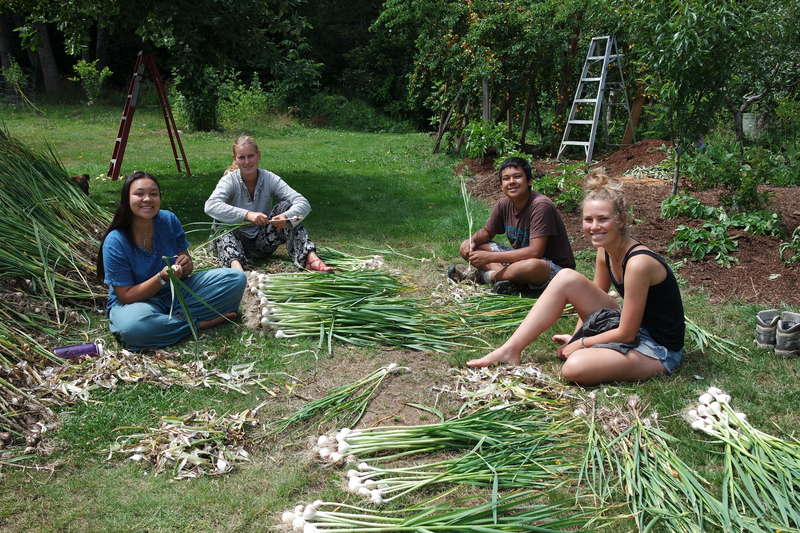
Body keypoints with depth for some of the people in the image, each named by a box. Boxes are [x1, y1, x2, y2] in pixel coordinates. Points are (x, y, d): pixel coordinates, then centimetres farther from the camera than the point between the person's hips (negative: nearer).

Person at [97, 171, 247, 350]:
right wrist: (162, 277, -30)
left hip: (176, 291, 4)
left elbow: (187, 268, 5)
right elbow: (126, 296, -16)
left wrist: (186, 266, -20)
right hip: (136, 301, -4)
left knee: (237, 278, -13)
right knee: (132, 326, -42)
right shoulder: (115, 243, -18)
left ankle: (176, 317, -20)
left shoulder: (169, 220, -6)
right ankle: (199, 324, -19)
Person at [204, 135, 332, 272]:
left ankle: (310, 257, -32)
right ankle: (235, 266, -59)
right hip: (238, 241, -1)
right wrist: (247, 215, -43)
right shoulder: (230, 180, -11)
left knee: (285, 206, -18)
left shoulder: (270, 179, -7)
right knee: (222, 226, -32)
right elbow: (210, 206, -31)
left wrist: (286, 217, -39)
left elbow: (303, 203, -17)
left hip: (263, 240, 2)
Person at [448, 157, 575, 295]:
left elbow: (535, 252, -29)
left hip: (555, 268, -6)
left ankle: (482, 275, -17)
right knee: (467, 248, -1)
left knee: (533, 266, -43)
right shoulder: (504, 204, -3)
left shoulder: (541, 205, -23)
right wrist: (473, 241, -12)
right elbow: (487, 232, 13)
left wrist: (490, 257, -29)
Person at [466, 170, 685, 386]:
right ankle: (511, 350, -4)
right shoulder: (605, 251, -2)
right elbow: (592, 297, 11)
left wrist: (580, 343, -12)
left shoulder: (638, 262, -27)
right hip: (629, 328, 9)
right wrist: (577, 338, 1)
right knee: (566, 278, -7)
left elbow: (626, 334, -23)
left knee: (575, 367, -35)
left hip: (658, 351, -8)